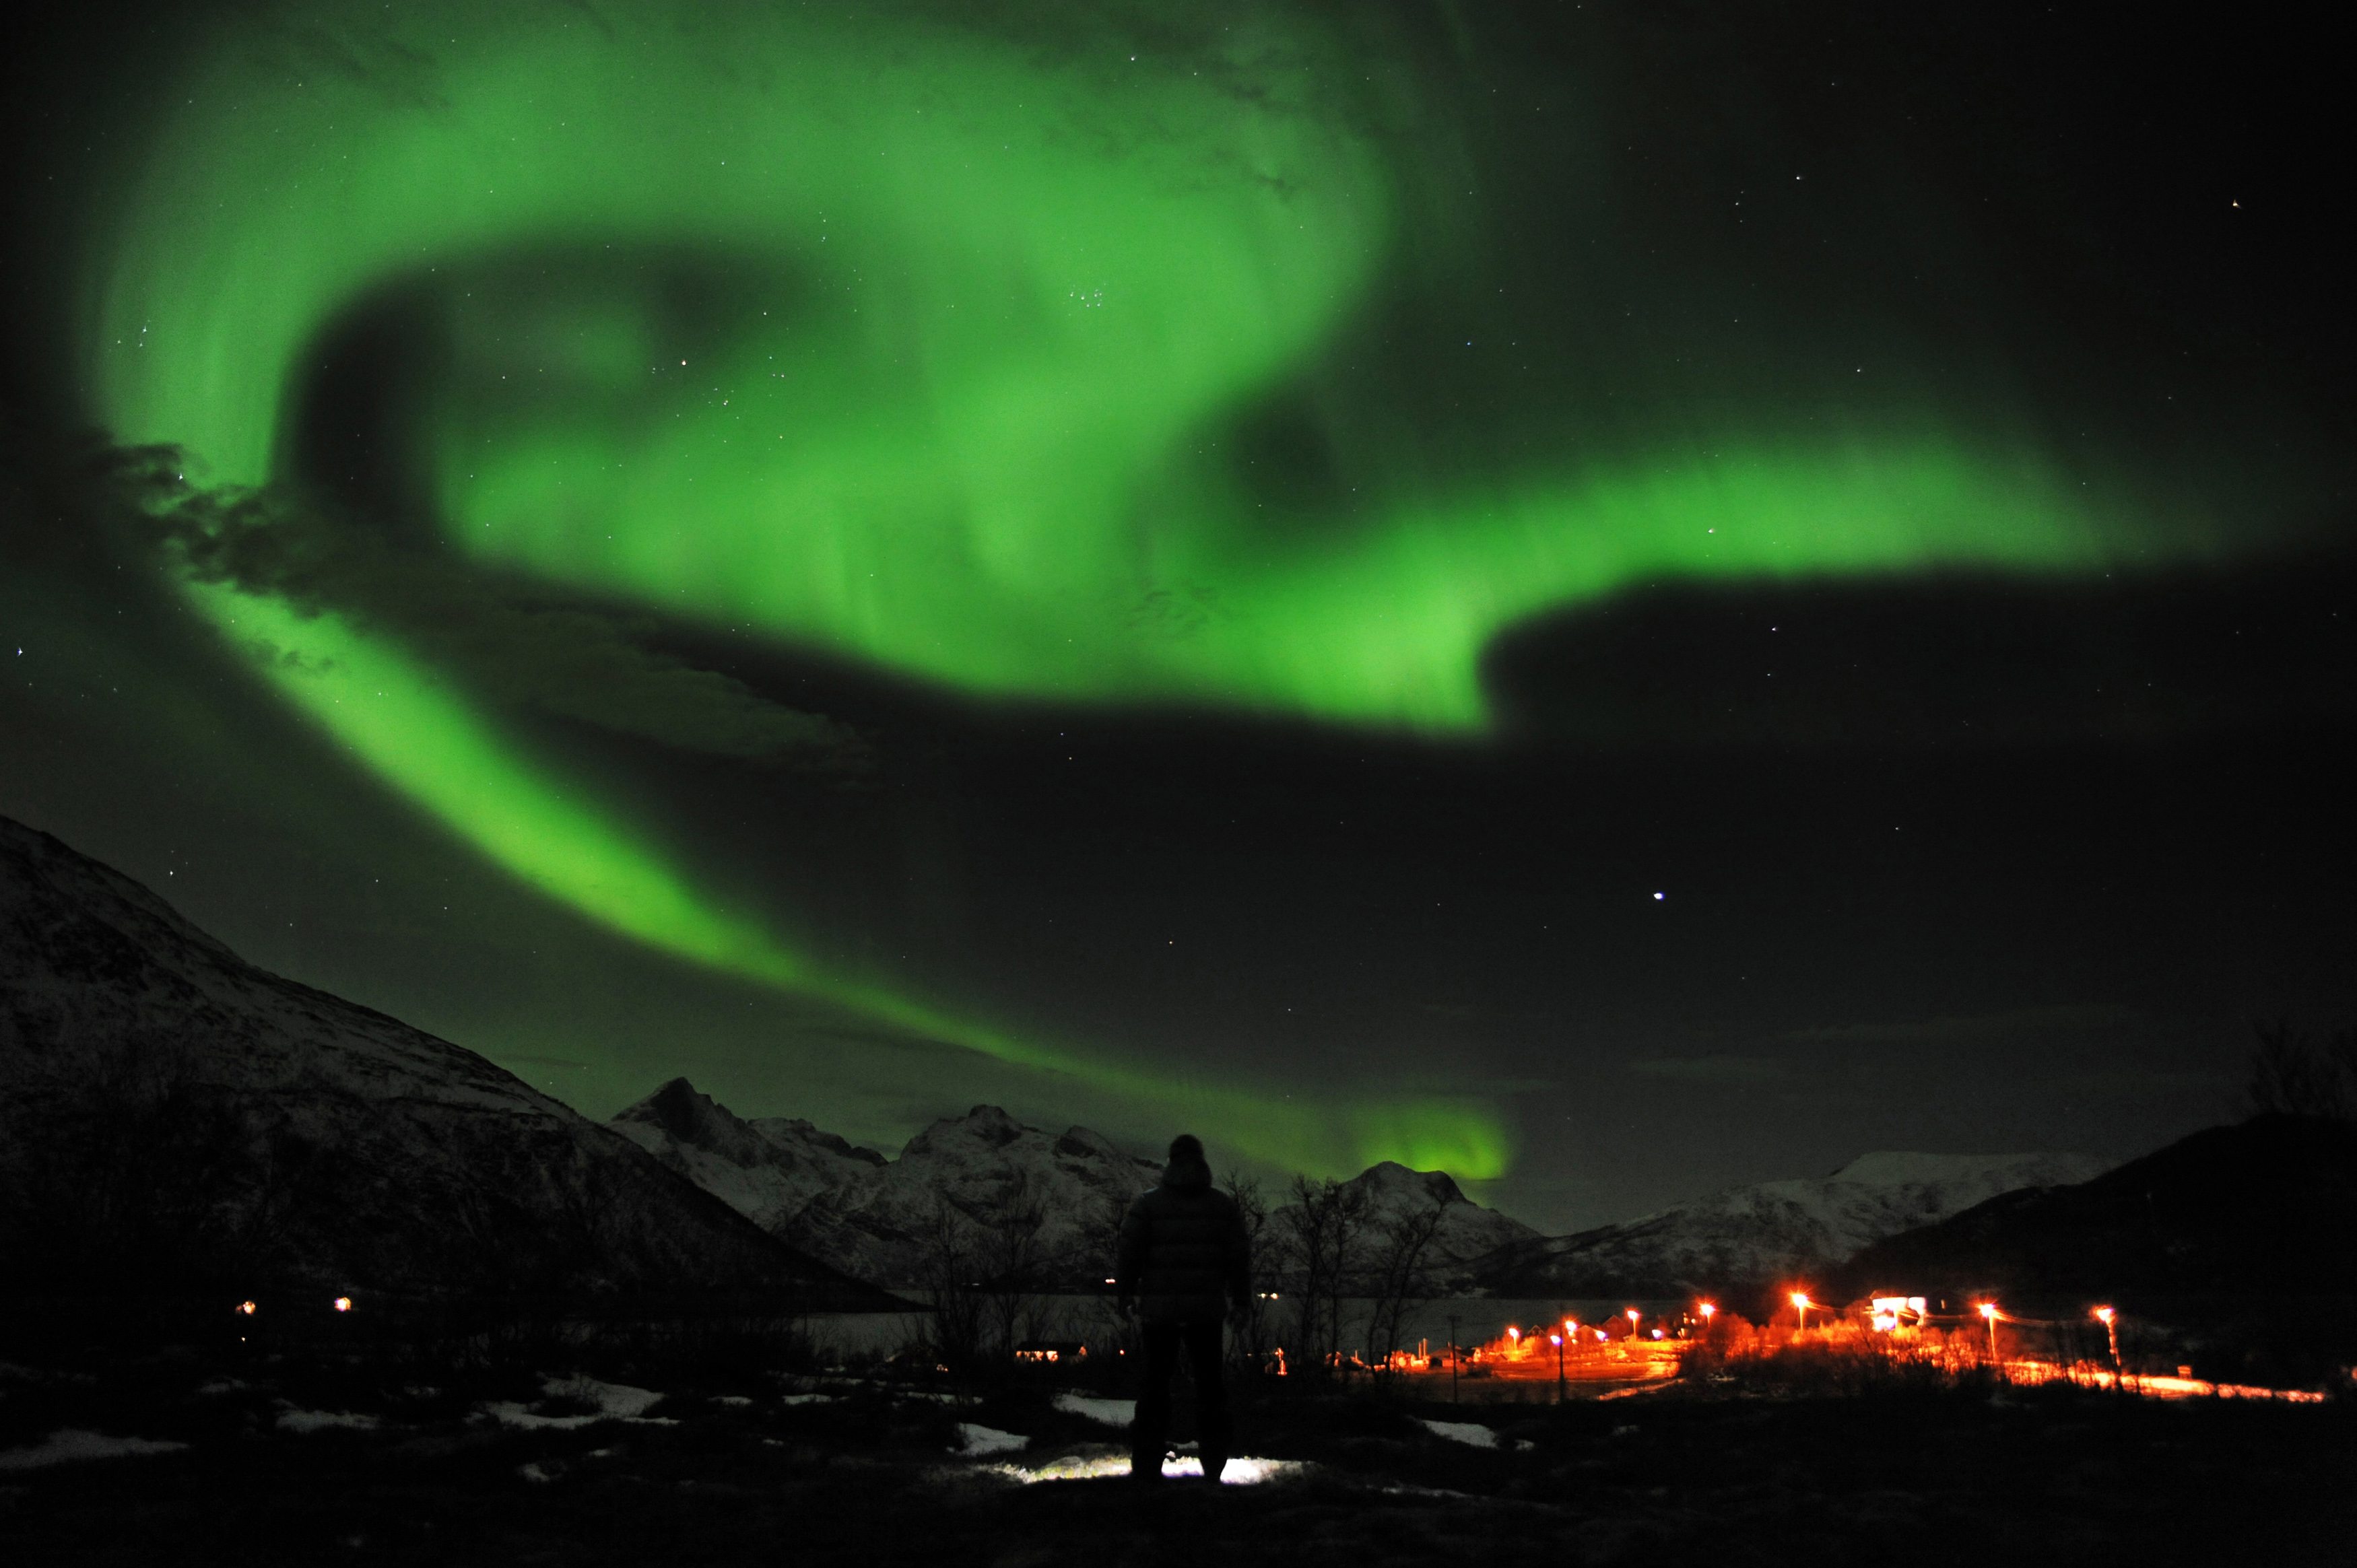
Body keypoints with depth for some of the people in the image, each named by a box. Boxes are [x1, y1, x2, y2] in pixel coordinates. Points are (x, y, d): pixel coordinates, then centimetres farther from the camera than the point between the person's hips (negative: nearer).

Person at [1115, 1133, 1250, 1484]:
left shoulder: (1148, 1203, -3)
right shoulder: (1224, 1205, 3)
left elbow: (1129, 1253, -5)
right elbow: (1240, 1256, 3)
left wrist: (1126, 1295, 7)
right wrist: (1239, 1298, 13)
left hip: (1159, 1309, -1)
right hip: (1207, 1309, 1)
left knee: (1156, 1381, 7)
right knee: (1209, 1380, 12)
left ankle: (1147, 1464, 6)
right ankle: (1214, 1464, 14)